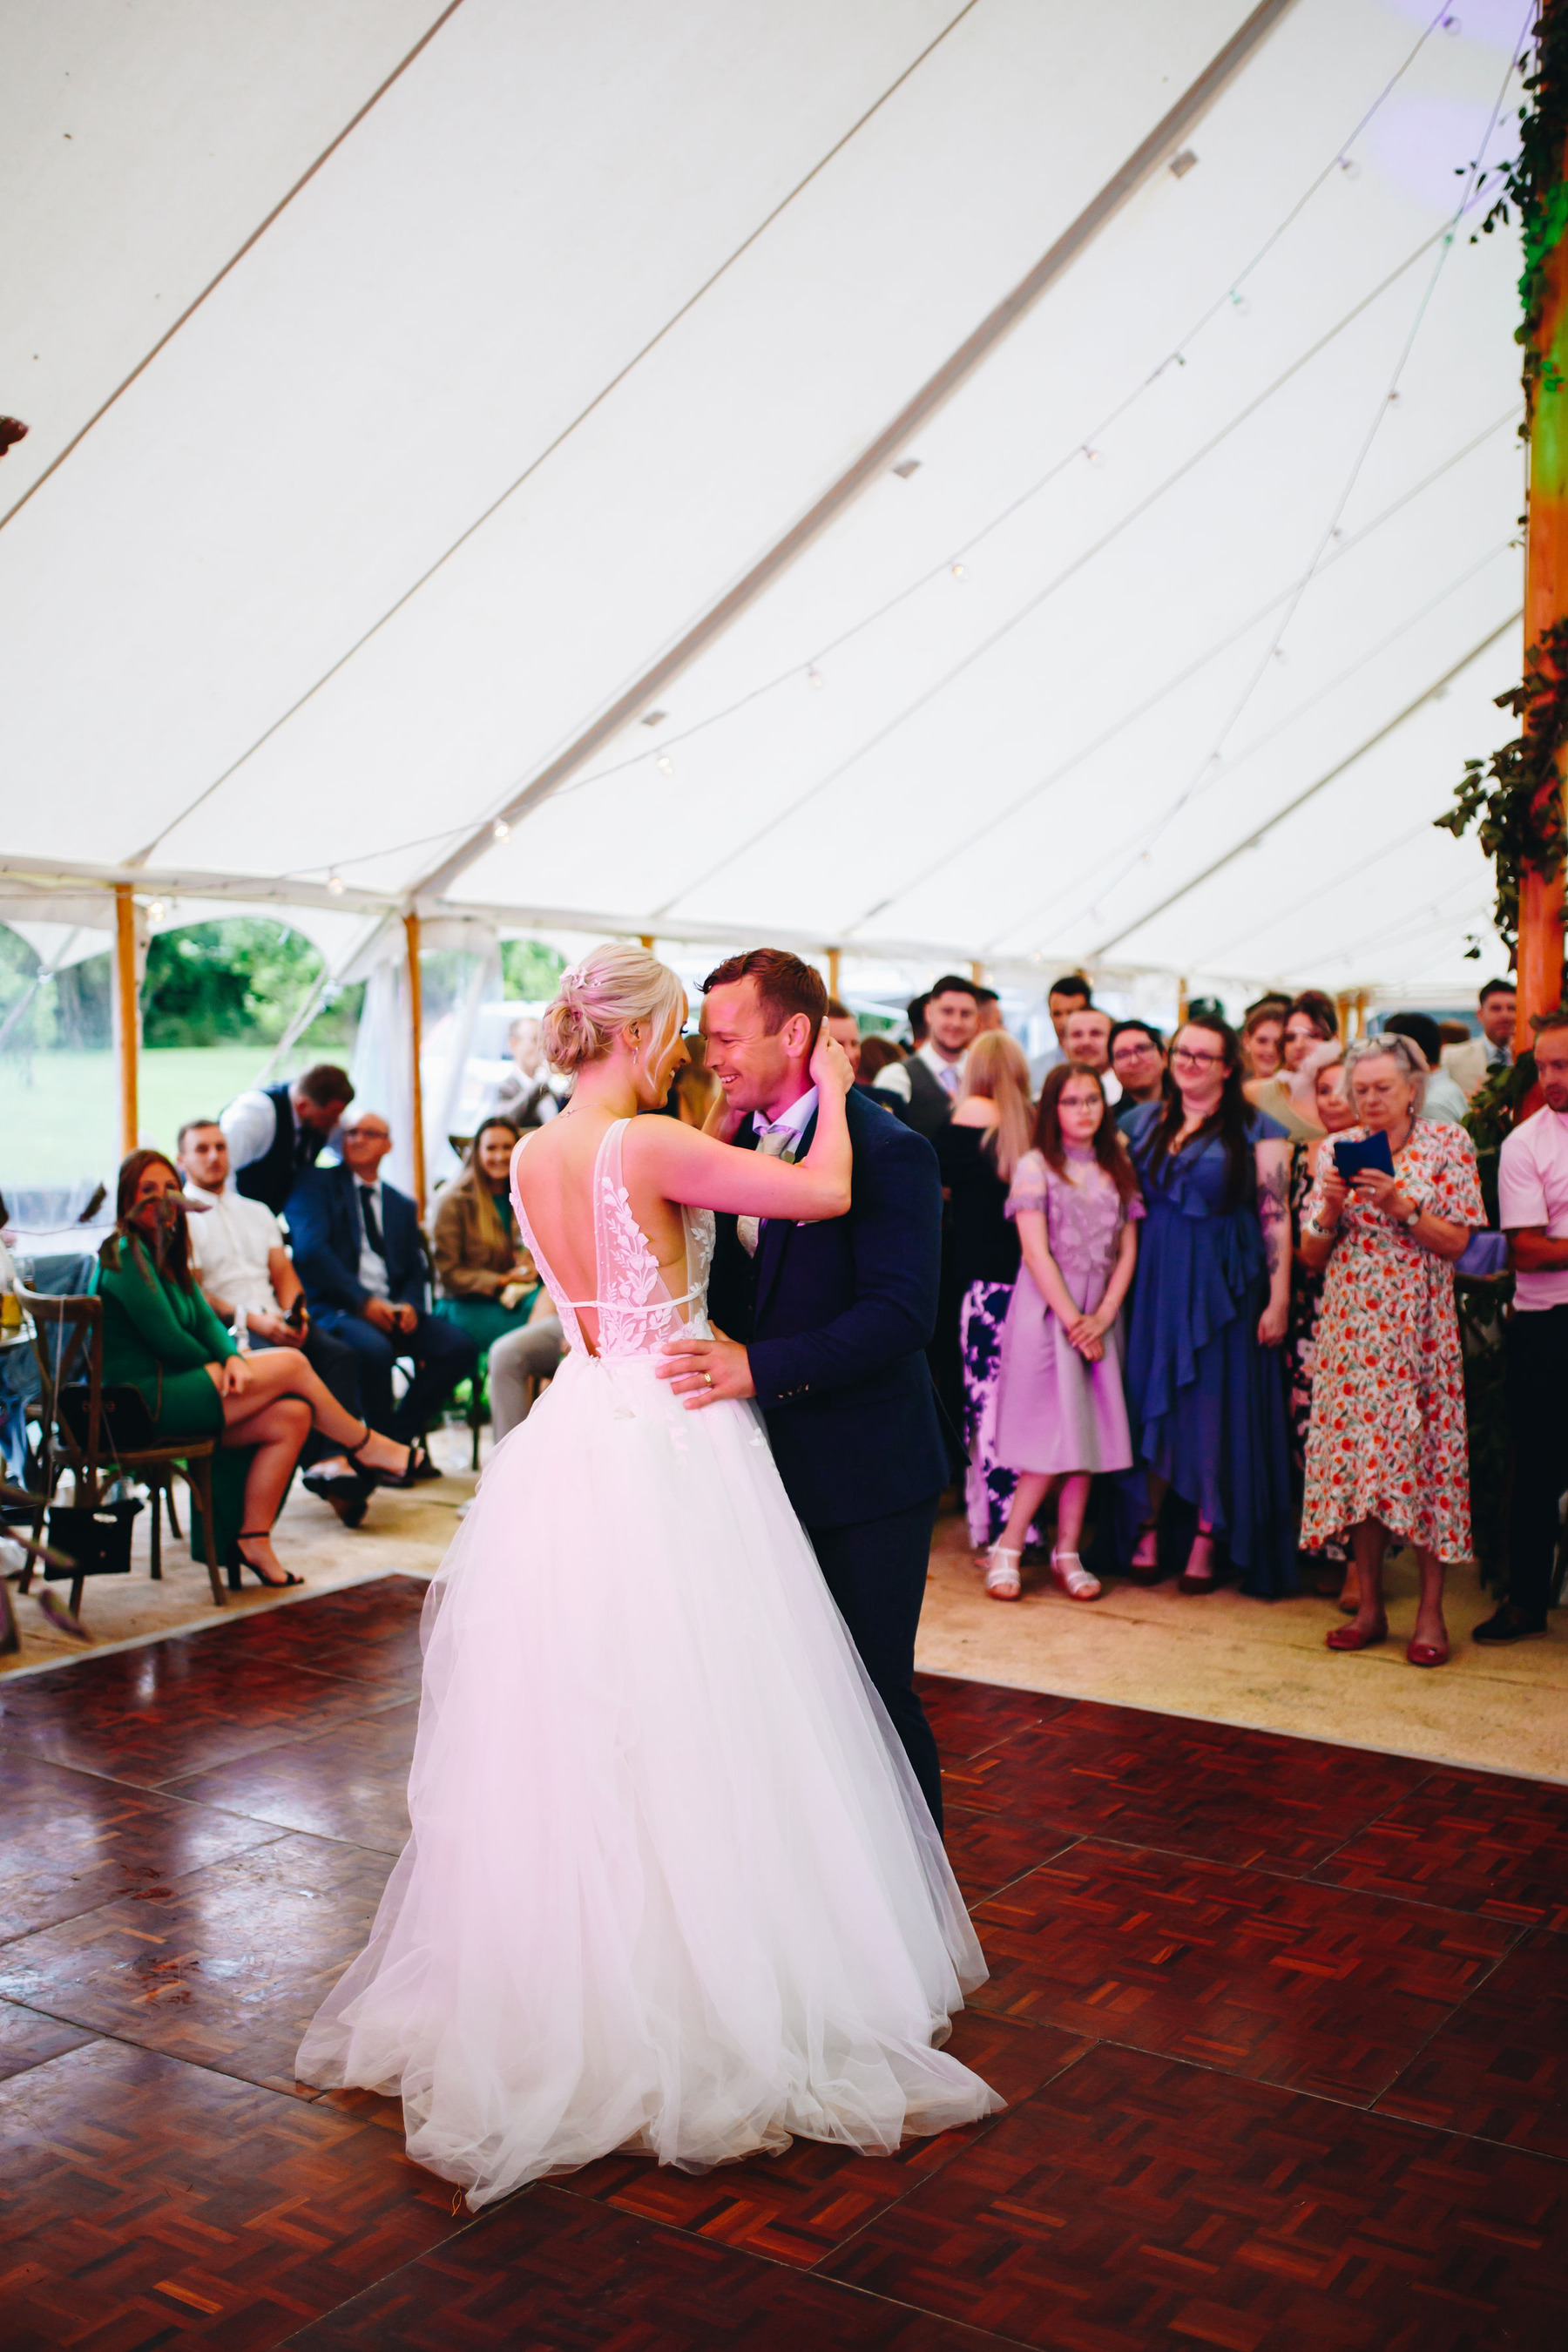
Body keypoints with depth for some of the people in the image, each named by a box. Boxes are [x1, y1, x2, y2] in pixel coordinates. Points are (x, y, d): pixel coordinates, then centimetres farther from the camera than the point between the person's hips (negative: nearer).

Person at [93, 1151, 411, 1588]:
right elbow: (167, 1340, -16)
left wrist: (233, 1359, -12)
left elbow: (206, 1320, 9)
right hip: (141, 1403, -10)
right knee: (291, 1364, -10)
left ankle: (253, 1539, -4)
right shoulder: (124, 1254, -12)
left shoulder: (165, 1254, 19)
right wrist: (218, 1369, 0)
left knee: (292, 1416, -7)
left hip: (170, 1394, 10)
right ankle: (367, 1446, 10)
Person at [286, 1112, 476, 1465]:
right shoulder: (316, 1184, 7)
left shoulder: (402, 1205, 24)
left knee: (460, 1346, -18)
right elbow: (310, 1249, -8)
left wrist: (410, 1305, -6)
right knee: (374, 1349, -36)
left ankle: (403, 1431, -4)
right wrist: (363, 1300, -18)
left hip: (392, 1309, 5)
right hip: (336, 1307, -5)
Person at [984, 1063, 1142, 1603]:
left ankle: (1067, 1554, 9)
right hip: (1046, 1310, -4)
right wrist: (1072, 1320, -12)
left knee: (1087, 1435, 2)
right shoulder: (1035, 1166, -2)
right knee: (1052, 1436, -9)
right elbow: (1036, 1254, -9)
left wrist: (1102, 1316, -5)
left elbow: (1127, 1250, 8)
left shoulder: (1117, 1169, 12)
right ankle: (1006, 1548, 2)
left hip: (1100, 1314, 5)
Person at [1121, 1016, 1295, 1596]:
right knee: (1151, 1400, 5)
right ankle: (1148, 1531, 13)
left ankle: (1205, 1542, 9)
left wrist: (1279, 1300, -11)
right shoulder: (1143, 1122, 10)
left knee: (1216, 1406, 0)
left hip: (1221, 1286, -3)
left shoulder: (1255, 1130, -3)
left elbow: (1276, 1217, -6)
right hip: (1153, 1280, 4)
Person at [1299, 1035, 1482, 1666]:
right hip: (1350, 1325, 3)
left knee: (1424, 1451, -4)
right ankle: (1368, 1606, 11)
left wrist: (1400, 1206, -17)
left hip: (1418, 1326, -2)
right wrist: (1330, 1209, -11)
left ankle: (1430, 1609, 5)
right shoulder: (1337, 1151, 8)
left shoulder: (1448, 1145, 2)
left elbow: (1455, 1242, -5)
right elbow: (1311, 1255, 7)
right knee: (1356, 1453, 2)